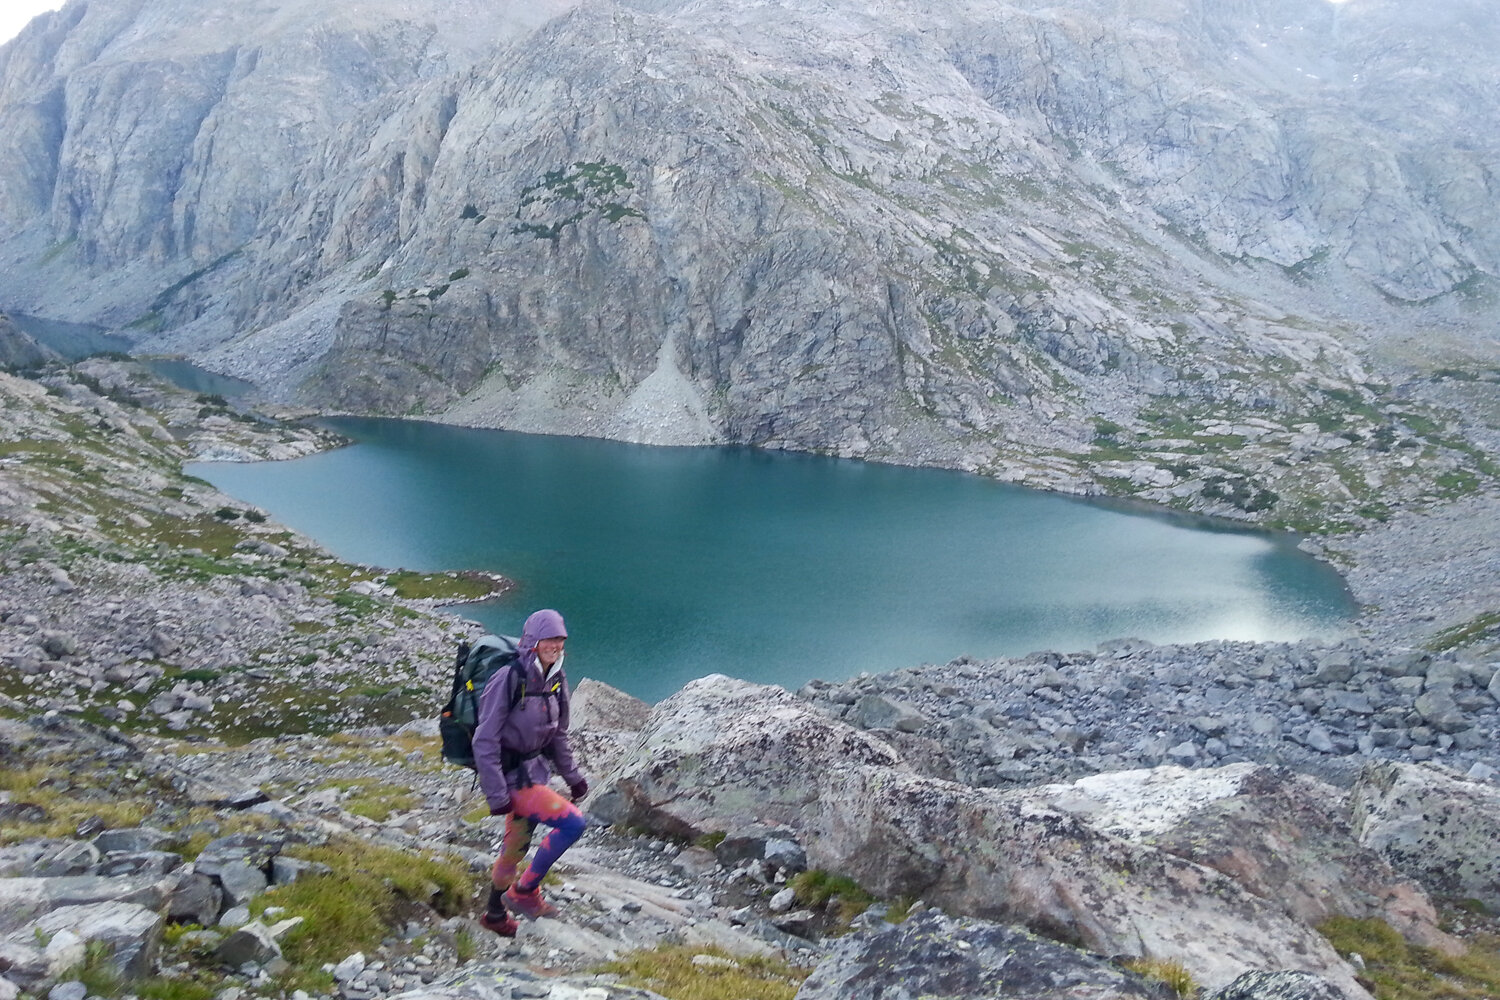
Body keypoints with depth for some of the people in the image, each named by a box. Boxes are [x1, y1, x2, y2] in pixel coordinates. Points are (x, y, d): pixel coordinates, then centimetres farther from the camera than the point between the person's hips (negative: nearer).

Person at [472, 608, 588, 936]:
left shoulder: (555, 681, 1)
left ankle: (496, 915, 41)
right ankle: (524, 891, 2)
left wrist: (572, 775, 16)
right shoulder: (508, 679, -22)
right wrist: (496, 794, -21)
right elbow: (485, 741, -21)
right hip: (510, 777, -8)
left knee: (517, 845, 19)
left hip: (534, 770, 8)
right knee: (572, 823, -14)